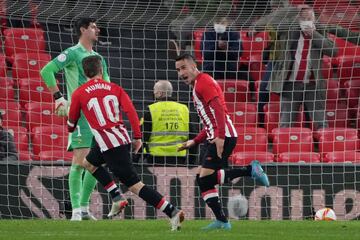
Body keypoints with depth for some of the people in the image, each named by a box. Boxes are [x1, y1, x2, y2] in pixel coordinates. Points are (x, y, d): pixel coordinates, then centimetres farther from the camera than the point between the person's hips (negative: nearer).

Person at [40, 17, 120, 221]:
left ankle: (84, 207, 16)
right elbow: (47, 71, -12)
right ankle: (76, 210, -14)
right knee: (80, 160, -13)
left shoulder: (98, 58, 19)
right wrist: (59, 98, -15)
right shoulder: (73, 53, -4)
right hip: (79, 113, -8)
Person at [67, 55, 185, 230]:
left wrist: (71, 130, 38)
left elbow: (72, 121, 14)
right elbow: (131, 111, -2)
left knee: (135, 185, -8)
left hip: (109, 145, -6)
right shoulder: (114, 88, 10)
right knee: (89, 163, 29)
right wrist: (138, 137, 3)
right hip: (123, 139, 6)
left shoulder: (79, 94, 1)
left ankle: (172, 212, -18)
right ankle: (117, 199, 21)